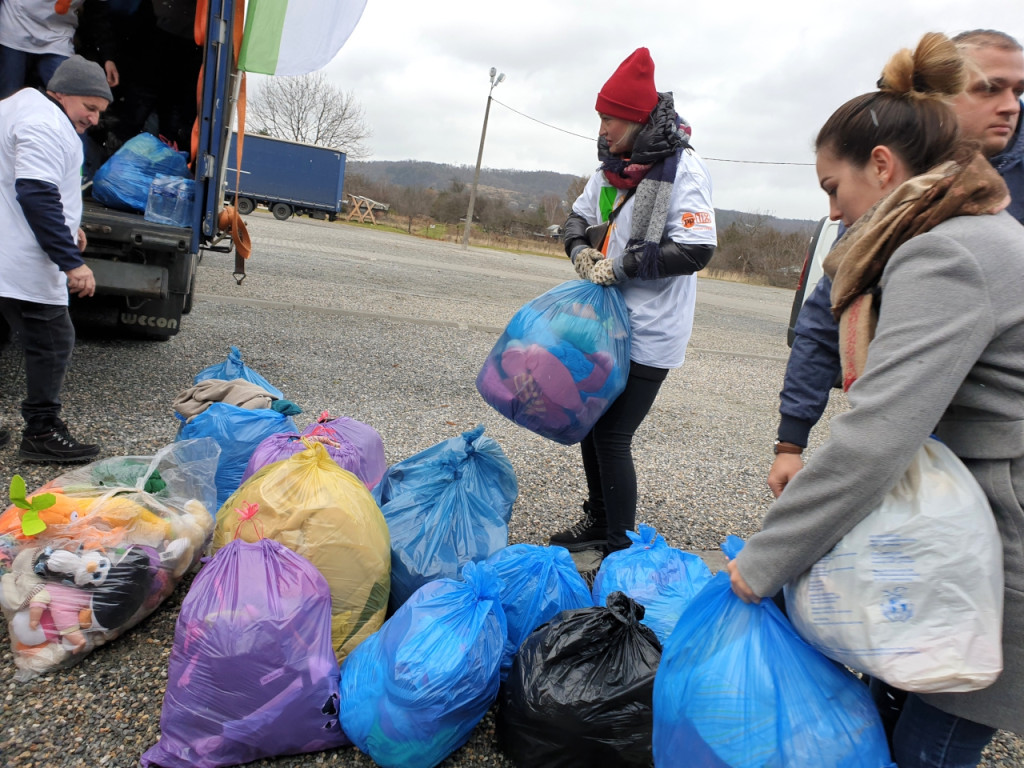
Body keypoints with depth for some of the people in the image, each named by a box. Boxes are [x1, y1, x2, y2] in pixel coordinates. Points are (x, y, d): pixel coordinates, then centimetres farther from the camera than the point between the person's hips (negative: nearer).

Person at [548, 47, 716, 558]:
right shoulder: (612, 164, 8)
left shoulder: (683, 168, -15)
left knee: (612, 435, -5)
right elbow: (580, 215, 20)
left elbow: (696, 250, -21)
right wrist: (580, 248, -2)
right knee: (591, 424, 15)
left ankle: (619, 543, 13)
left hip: (649, 333, -8)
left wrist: (621, 266, -19)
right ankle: (597, 522, 33)